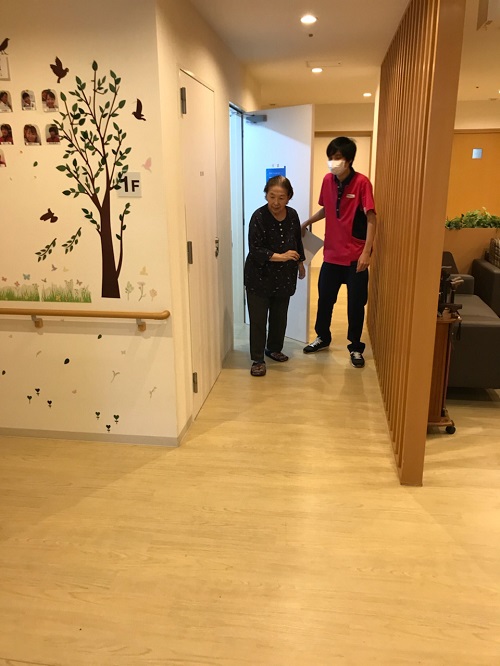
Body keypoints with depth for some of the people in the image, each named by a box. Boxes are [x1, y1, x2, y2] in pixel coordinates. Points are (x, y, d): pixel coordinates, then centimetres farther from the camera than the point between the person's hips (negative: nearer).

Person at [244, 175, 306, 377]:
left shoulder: (292, 215, -1)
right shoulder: (259, 216, -16)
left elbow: (297, 241, 15)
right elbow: (255, 249, -20)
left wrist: (300, 263, 23)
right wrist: (280, 256, -27)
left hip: (284, 277, 5)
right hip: (259, 277, -5)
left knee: (280, 316, 15)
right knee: (258, 319, -1)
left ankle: (274, 349, 36)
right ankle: (258, 359, 11)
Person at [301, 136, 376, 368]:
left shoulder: (361, 182, -14)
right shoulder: (327, 180, 2)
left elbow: (371, 218, -16)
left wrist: (366, 252, -23)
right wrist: (307, 222, 8)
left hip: (355, 255, -5)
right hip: (332, 253, 5)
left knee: (356, 303, 5)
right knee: (324, 298, 15)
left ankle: (355, 347, 21)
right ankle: (323, 338, 35)